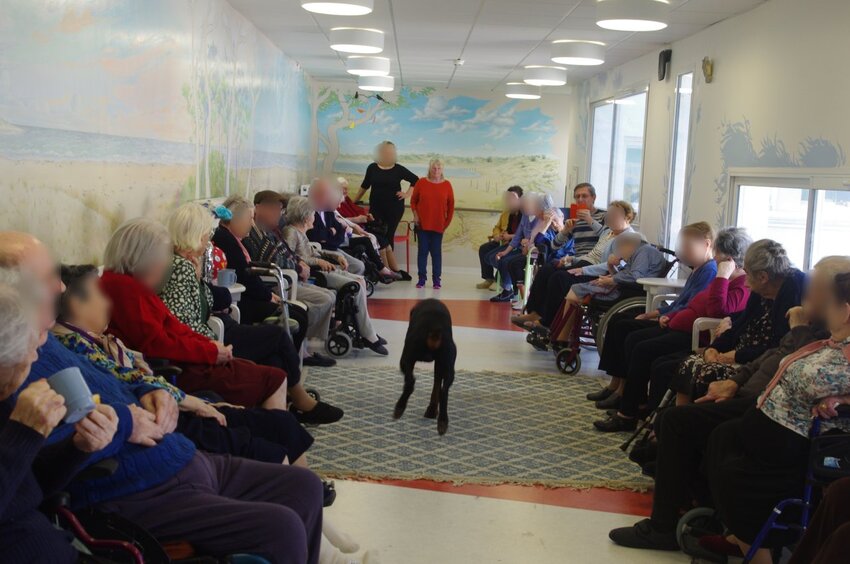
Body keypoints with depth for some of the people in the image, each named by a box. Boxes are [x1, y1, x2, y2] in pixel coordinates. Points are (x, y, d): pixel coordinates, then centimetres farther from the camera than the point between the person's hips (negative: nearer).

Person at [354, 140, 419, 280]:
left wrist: (407, 194, 2)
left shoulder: (398, 169, 0)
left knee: (388, 237, 0)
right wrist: (354, 202, 19)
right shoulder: (372, 168, 4)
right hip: (376, 208, 1)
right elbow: (364, 186, 15)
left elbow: (415, 180, 11)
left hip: (394, 208, -1)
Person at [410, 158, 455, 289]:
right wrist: (415, 215, -4)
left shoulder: (447, 185, 0)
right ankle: (422, 279, 9)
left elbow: (451, 205, 5)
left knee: (436, 252, 2)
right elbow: (413, 200, 8)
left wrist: (448, 222, 3)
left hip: (438, 225, 0)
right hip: (422, 224, 0)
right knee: (422, 250, 3)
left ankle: (437, 279, 8)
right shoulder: (421, 182, 0)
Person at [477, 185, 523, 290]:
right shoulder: (506, 212, 11)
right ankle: (489, 278, 5)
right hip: (505, 241, 9)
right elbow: (497, 227, 23)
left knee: (492, 255, -26)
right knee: (483, 249, -4)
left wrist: (510, 236, -26)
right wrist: (497, 235, 1)